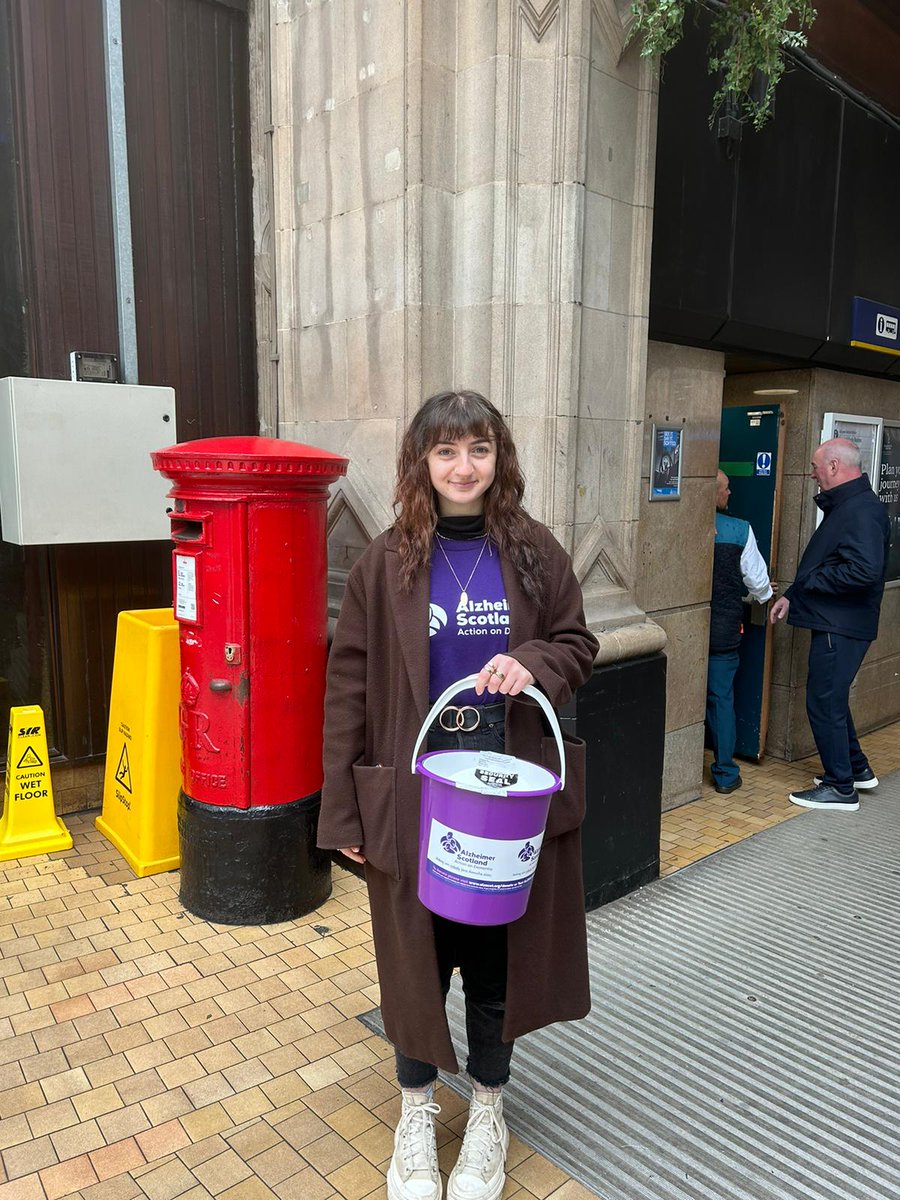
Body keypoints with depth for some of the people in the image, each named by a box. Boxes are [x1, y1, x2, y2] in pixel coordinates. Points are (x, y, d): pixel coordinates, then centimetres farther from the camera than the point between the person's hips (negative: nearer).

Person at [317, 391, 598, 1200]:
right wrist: (344, 809, -6)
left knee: (500, 949, 15)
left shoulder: (536, 553, -2)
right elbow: (350, 685, -5)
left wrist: (533, 663, -18)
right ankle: (416, 1110, 41)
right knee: (416, 953, 14)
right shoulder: (387, 563, -6)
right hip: (414, 792, -1)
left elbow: (579, 645, 6)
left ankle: (488, 1108, 42)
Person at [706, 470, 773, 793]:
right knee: (721, 699, 7)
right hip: (723, 631, -1)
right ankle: (725, 774, 16)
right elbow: (757, 578, 0)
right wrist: (764, 597, 23)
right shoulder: (740, 531, -10)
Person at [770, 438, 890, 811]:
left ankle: (841, 788, 11)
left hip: (842, 626, -11)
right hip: (833, 622, 11)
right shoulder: (843, 506, 14)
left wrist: (809, 582, -18)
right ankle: (857, 769, 36)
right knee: (832, 697, 21)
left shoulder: (862, 510, -19)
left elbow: (864, 570, -30)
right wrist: (791, 596, 11)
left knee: (825, 702, -2)